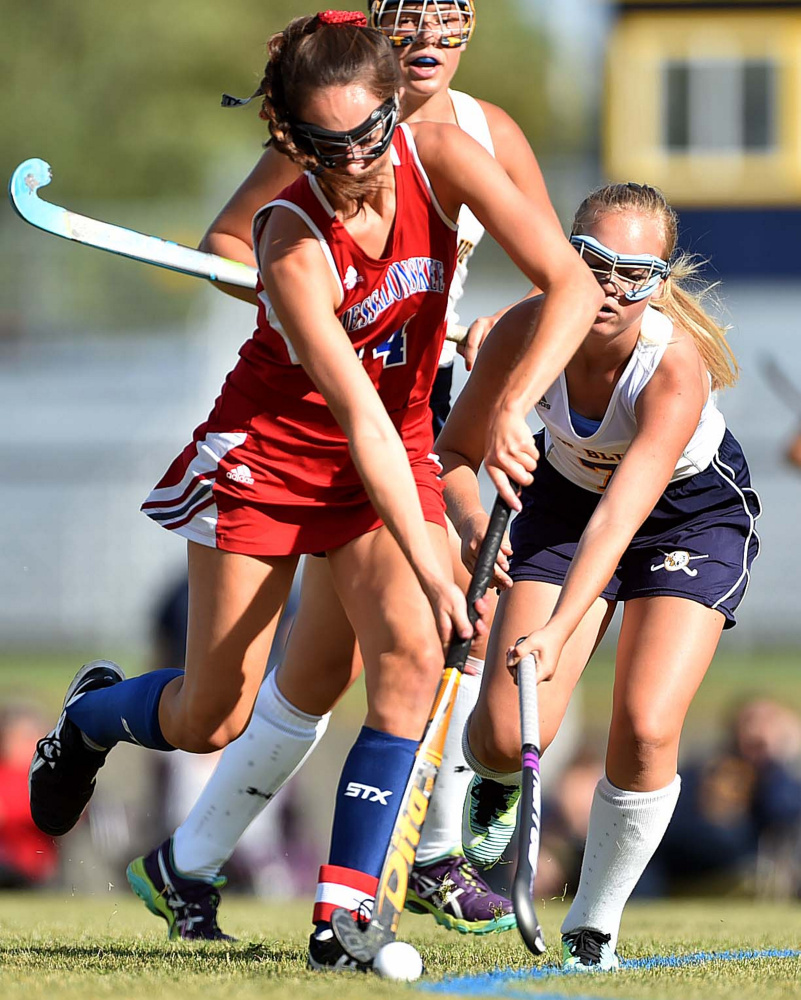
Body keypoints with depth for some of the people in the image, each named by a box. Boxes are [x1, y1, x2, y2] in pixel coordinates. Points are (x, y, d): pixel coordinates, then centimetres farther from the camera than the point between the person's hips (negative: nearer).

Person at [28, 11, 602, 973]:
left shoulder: (442, 157, -19)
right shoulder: (293, 241, -29)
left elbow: (572, 283, -21)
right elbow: (361, 422, -32)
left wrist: (514, 405, -35)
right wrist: (430, 572, -36)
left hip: (397, 451, 3)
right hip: (268, 450, -3)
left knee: (411, 660, -19)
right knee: (210, 722, 3)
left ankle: (344, 909, -16)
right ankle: (91, 711, 38)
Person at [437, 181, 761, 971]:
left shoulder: (677, 365, -36)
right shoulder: (529, 331, -26)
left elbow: (620, 517, -43)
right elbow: (455, 450, -13)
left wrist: (558, 630, -54)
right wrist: (471, 522, -34)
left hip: (692, 514, -3)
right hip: (565, 498, 3)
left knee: (646, 732, -19)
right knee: (503, 735, -12)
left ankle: (594, 926, 4)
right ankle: (494, 782, 29)